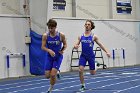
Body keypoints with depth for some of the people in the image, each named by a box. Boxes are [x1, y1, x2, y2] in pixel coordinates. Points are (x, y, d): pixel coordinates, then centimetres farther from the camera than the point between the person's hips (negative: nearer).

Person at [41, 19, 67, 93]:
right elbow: (43, 47, -9)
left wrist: (63, 50, -15)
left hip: (58, 57, -2)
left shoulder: (61, 35, -12)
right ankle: (56, 73, 35)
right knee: (47, 75, 0)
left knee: (53, 75, -13)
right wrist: (49, 50, -27)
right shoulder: (45, 36, -10)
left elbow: (65, 44, 4)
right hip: (49, 57, 2)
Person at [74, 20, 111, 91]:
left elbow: (100, 44, 3)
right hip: (83, 55, 1)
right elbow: (76, 45, 7)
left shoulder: (93, 36, -4)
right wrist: (75, 46, -18)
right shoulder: (81, 36, 1)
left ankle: (94, 68, 42)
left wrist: (106, 52, 0)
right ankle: (83, 85, 0)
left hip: (91, 56, -1)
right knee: (80, 70, -16)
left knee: (92, 73, 4)